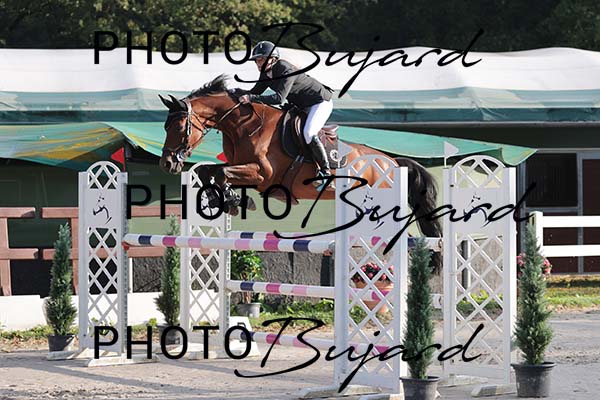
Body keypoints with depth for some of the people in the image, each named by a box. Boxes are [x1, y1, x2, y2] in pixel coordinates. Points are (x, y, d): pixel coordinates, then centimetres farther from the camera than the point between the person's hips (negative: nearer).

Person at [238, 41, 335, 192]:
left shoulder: (286, 71, -30)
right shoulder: (267, 74, -3)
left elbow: (279, 98, -38)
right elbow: (256, 92, 7)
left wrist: (251, 98, -41)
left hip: (321, 102, -10)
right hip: (301, 106, 10)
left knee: (308, 134, -29)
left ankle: (326, 172, -19)